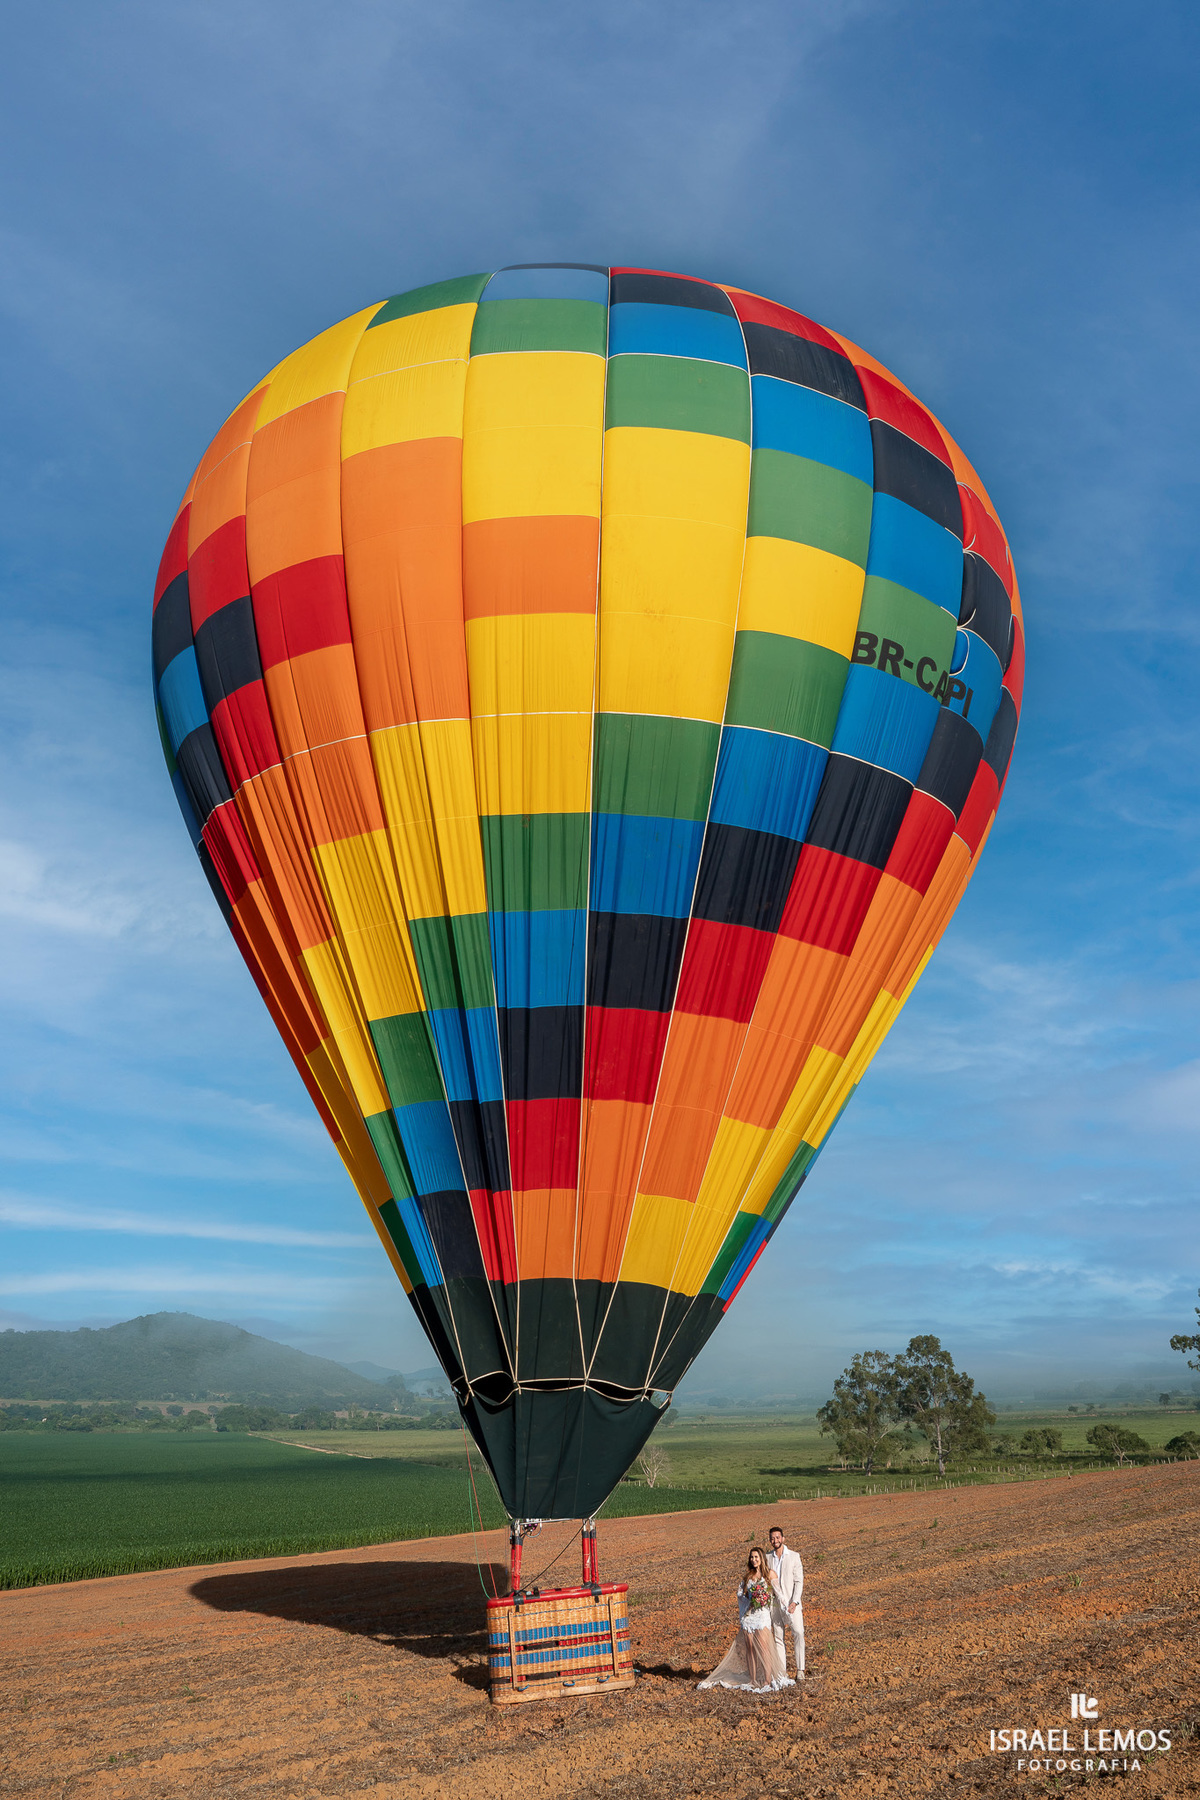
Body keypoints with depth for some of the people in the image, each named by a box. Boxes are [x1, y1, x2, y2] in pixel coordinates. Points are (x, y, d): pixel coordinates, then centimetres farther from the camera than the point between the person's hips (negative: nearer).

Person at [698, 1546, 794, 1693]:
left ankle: (767, 1682, -14)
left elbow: (777, 1593, 2)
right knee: (750, 1649, 3)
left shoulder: (769, 1574, 5)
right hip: (748, 1614, 4)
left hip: (762, 1614, -4)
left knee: (763, 1647, -14)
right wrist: (750, 1601, -6)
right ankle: (753, 1681, 11)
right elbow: (740, 1593, 11)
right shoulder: (747, 1576, 15)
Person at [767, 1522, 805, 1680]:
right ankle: (782, 1671, 9)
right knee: (778, 1637, 4)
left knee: (798, 1633, -15)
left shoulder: (793, 1557, 0)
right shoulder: (767, 1558, 8)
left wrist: (795, 1602, -13)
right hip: (775, 1603, 3)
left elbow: (799, 1581, -4)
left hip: (791, 1603, -3)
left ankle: (800, 1670, -11)